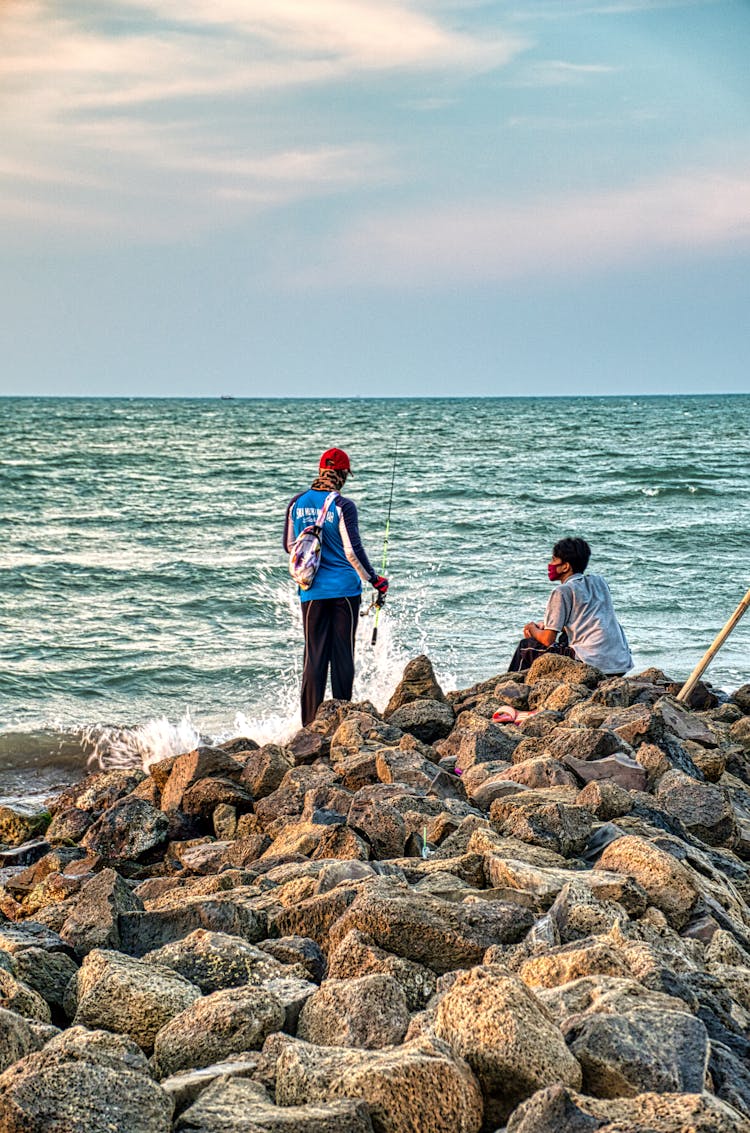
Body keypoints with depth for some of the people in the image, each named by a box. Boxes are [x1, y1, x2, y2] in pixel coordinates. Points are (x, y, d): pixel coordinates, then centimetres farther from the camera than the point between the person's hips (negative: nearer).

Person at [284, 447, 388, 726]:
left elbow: (289, 546, 11)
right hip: (345, 589, -3)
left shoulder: (297, 502, 2)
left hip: (312, 590, 3)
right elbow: (353, 551, -14)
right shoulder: (343, 506, -11)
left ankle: (311, 722, 2)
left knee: (314, 654, 5)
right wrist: (374, 579, -2)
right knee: (342, 653, 6)